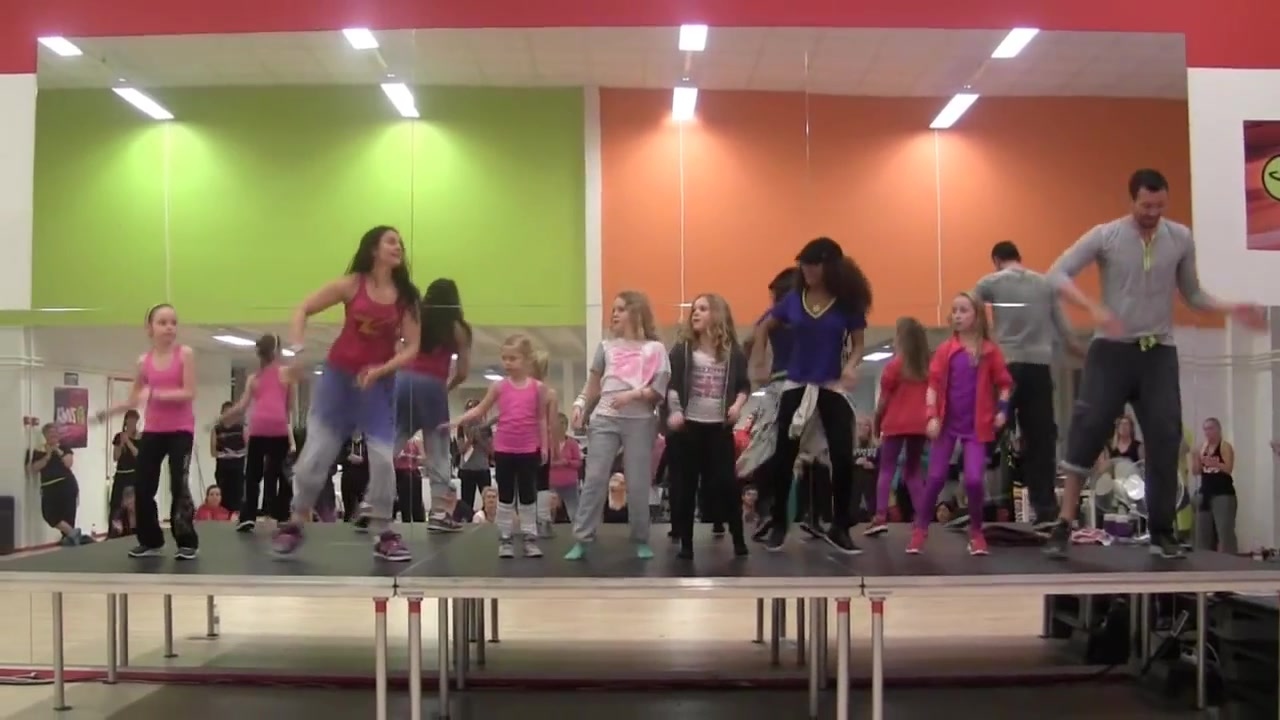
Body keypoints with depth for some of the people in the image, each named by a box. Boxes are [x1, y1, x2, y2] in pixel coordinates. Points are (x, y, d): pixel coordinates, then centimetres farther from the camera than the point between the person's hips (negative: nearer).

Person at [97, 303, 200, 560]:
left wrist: (155, 394, -21)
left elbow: (189, 393, -14)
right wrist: (107, 412, 2)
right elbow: (133, 399, 14)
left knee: (178, 485, -13)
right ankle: (151, 542, 18)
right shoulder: (144, 361, 5)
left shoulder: (185, 354, -6)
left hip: (181, 430, -4)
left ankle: (188, 542, -5)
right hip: (152, 430, 4)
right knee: (143, 488, 4)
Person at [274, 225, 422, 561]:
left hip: (379, 384, 1)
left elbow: (412, 347, -5)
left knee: (383, 458, -7)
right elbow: (303, 310, -2)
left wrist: (381, 369, -19)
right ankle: (295, 524, 20)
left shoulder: (405, 297, -1)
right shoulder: (352, 285, -5)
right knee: (315, 454, 1)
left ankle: (384, 535, 5)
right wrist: (297, 351, -16)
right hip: (337, 377, -1)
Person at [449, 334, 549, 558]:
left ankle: (530, 537, 14)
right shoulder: (499, 386, 0)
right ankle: (505, 538, 14)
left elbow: (541, 419, 4)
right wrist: (458, 421, -6)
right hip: (503, 449, 1)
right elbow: (480, 410, 6)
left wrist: (544, 446, 1)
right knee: (505, 496, 7)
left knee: (528, 495, 7)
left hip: (529, 450, -1)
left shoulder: (538, 388, -1)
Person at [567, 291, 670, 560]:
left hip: (640, 421, -2)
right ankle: (582, 540, -2)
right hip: (604, 419, 2)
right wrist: (580, 405, 1)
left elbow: (660, 389, -3)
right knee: (594, 479, -4)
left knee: (638, 484, 1)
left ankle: (641, 541, 12)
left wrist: (633, 394, -16)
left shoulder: (654, 348, 3)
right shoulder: (606, 346, 12)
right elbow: (594, 385, 15)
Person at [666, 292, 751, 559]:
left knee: (727, 482, 0)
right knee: (687, 484, 2)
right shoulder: (682, 349, 1)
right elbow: (671, 385, -5)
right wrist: (674, 412, -20)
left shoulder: (733, 351, 5)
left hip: (720, 426, 1)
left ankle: (739, 539, 12)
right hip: (689, 426, -1)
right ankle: (686, 544, 7)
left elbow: (744, 384, 12)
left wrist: (738, 404, -7)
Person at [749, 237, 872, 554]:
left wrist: (851, 366, -19)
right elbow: (764, 327, 14)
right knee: (784, 457, 5)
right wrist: (759, 360, 6)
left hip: (833, 387, -2)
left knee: (843, 457, -4)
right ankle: (779, 525, 19)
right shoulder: (794, 299, 0)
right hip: (796, 385, 2)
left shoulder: (847, 302, -6)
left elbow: (859, 343, 0)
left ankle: (839, 528, 12)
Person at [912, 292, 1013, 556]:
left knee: (974, 479, -11)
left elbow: (1004, 383, 6)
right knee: (936, 477, 0)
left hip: (976, 426, -1)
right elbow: (934, 384, -2)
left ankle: (976, 532, 9)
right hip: (948, 423, 1)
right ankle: (920, 530, 11)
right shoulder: (945, 349, 0)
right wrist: (932, 417, -11)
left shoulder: (990, 351, 0)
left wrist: (1002, 410, -8)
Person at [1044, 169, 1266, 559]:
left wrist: (1232, 308, -8)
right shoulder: (1105, 236, -6)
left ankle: (1162, 531, 12)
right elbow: (1057, 274, -10)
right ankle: (1064, 524, -6)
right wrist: (1094, 307, -24)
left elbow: (1192, 294, 10)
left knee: (1165, 438, 1)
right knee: (1088, 428, -12)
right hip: (1112, 349, -3)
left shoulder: (1181, 239, 2)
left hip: (1160, 352, 3)